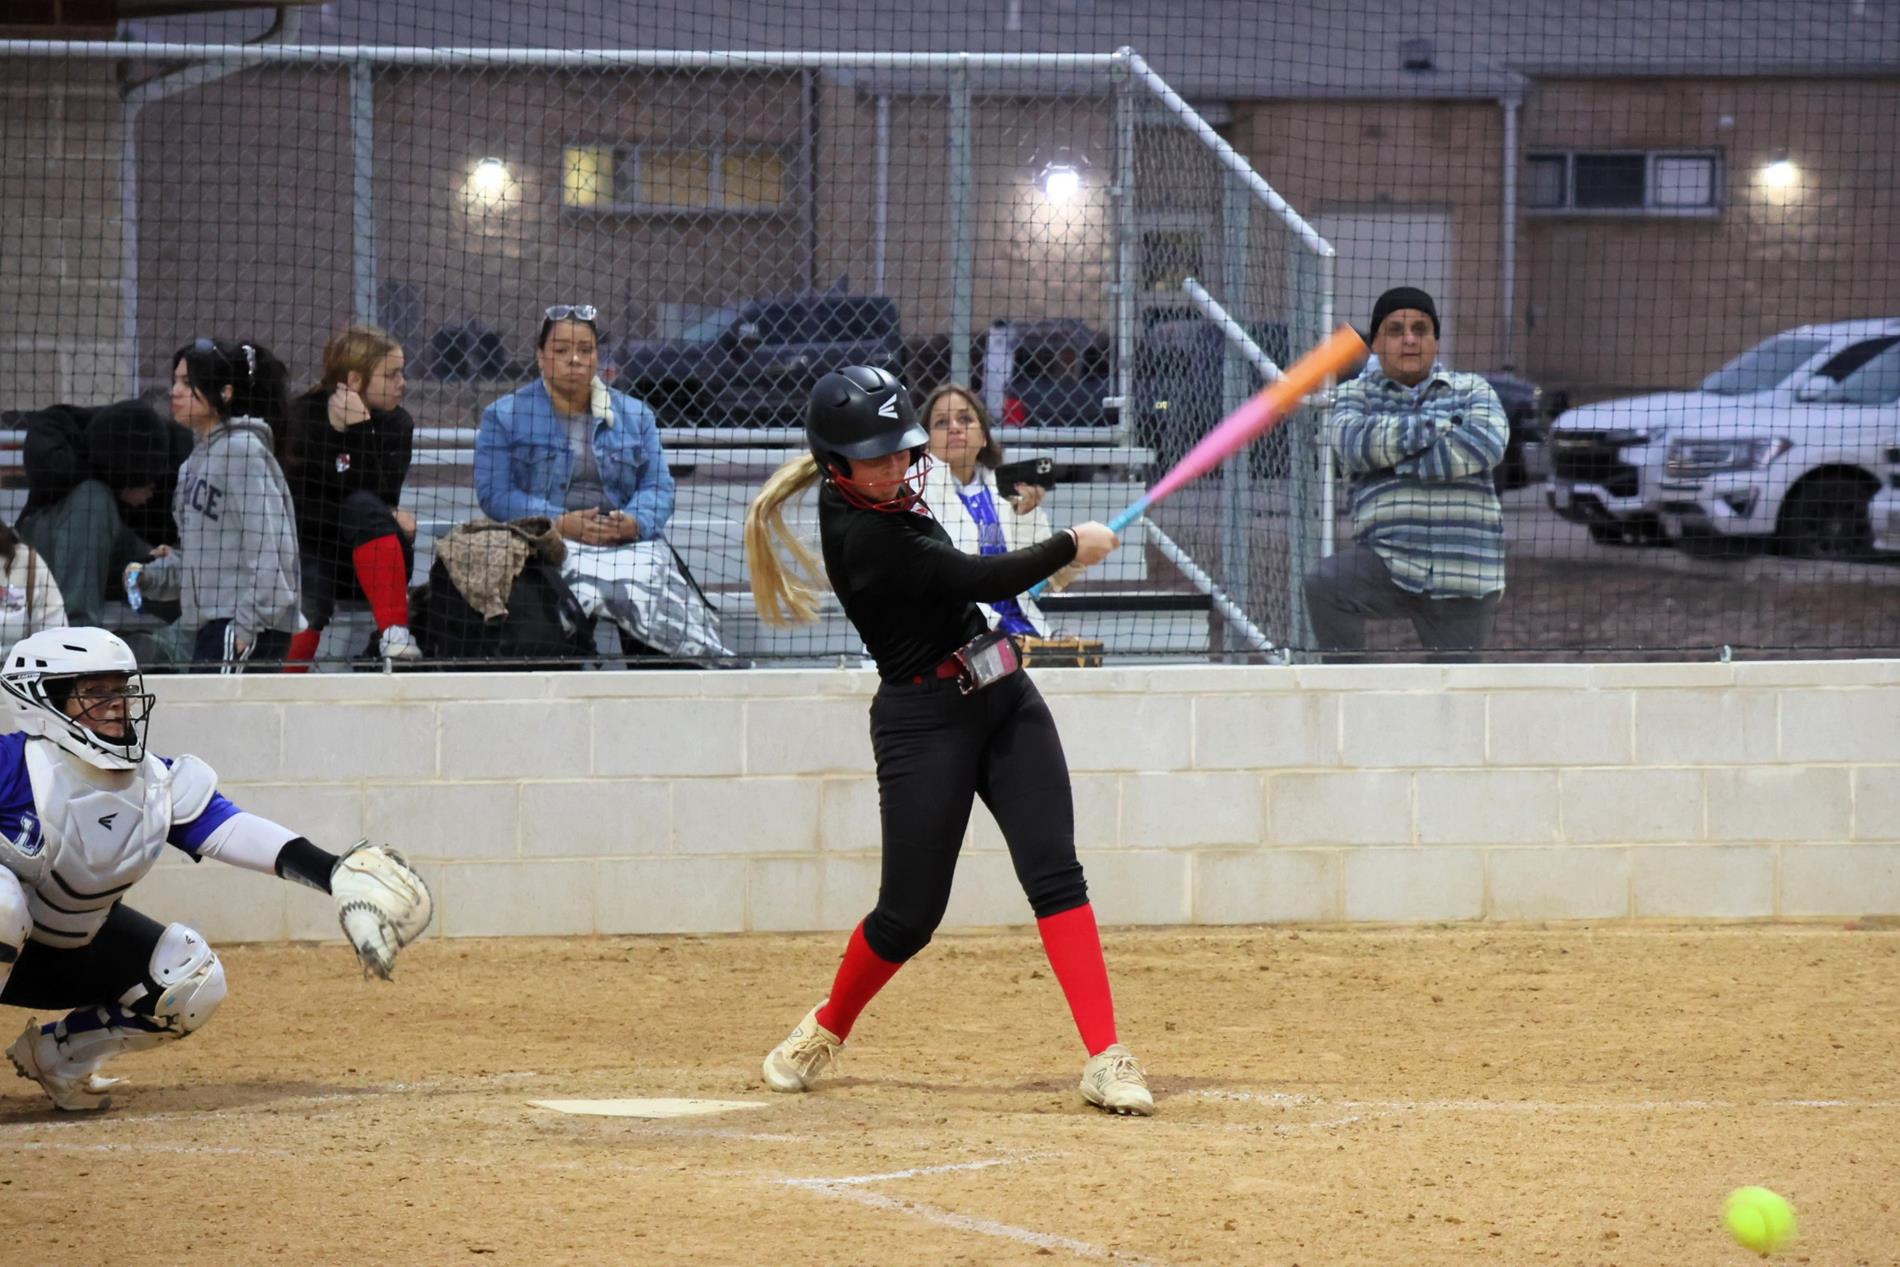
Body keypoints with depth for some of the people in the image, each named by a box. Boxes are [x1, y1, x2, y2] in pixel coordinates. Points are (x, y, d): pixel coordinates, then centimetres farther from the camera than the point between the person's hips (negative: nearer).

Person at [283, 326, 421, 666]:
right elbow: (298, 509, -12)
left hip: (371, 560, 2)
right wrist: (381, 519, -16)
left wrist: (361, 430, -25)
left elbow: (377, 496, -14)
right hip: (312, 552, -2)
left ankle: (394, 633, -42)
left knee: (363, 507, -33)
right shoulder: (302, 417, -6)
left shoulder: (396, 424, 1)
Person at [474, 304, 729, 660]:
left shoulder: (634, 415, 22)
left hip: (627, 543, 2)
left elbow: (657, 485, 13)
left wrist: (636, 522, -11)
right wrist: (560, 522, -13)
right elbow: (495, 494, 1)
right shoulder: (505, 416, 12)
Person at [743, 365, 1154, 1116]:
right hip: (925, 721, -8)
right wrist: (1072, 547, -11)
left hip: (1002, 696, 8)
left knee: (1055, 874, -8)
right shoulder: (863, 535, -22)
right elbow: (979, 580, -23)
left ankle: (1106, 1059, -15)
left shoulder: (880, 505, 3)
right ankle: (825, 1031, 31)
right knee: (910, 913, 1)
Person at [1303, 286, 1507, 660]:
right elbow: (1354, 444, -10)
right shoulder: (1355, 394, 13)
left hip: (1462, 574, 0)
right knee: (1324, 585, -29)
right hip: (1387, 559, 0)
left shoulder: (1472, 391, 12)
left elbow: (1486, 445, -11)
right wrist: (1438, 426, -10)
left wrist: (1397, 463, -10)